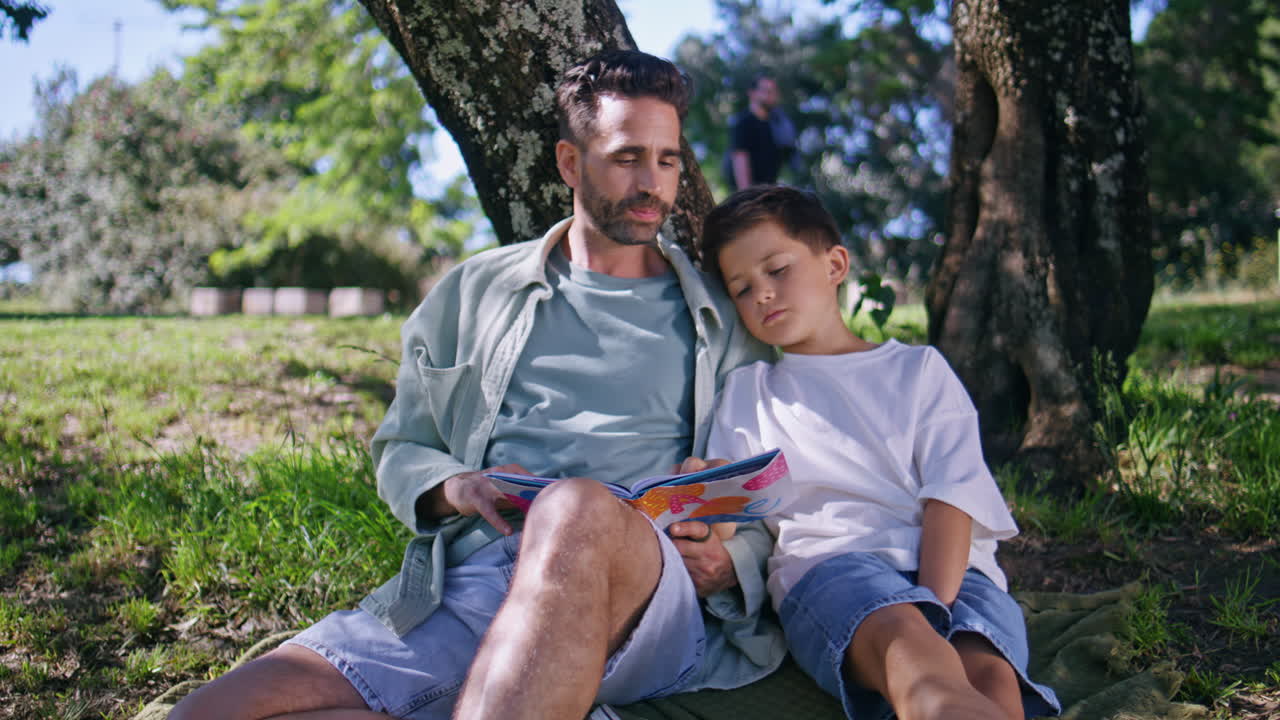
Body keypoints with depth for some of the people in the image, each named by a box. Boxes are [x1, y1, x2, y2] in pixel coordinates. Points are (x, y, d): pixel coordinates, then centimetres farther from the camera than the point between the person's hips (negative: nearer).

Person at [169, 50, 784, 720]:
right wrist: (451, 489, 0)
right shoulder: (474, 293, 22)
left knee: (578, 511, -42)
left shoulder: (725, 322, 18)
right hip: (461, 580, 4)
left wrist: (728, 563, -7)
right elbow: (399, 446, 25)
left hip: (655, 599, -3)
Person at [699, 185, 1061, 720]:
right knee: (906, 645, -37)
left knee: (991, 677, -34)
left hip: (946, 566, 2)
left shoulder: (919, 370, 23)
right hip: (827, 563, -1)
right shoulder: (745, 391, 26)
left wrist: (936, 600, -13)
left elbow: (952, 494, 7)